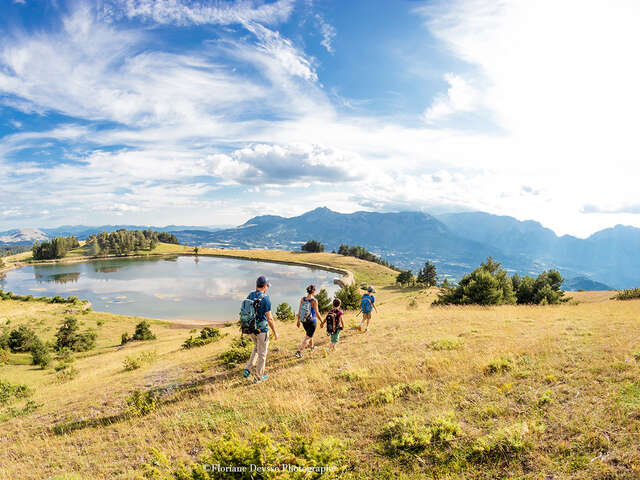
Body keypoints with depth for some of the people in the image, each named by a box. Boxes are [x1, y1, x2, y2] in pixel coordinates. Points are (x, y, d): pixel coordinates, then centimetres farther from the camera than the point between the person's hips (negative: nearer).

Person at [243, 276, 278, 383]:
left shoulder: (249, 296, 1)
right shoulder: (265, 298, -18)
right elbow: (269, 318, -18)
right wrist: (275, 332, -6)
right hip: (262, 329, -6)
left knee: (256, 347, 29)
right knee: (262, 353, 10)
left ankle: (248, 369, 18)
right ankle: (258, 377, 21)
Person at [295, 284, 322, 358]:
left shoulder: (302, 299, -6)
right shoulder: (314, 301, -20)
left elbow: (299, 311, 0)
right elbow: (317, 313, -16)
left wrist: (298, 320, 12)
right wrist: (322, 321, -2)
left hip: (304, 321, 6)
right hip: (311, 321, -6)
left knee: (309, 334, 29)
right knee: (308, 337, 6)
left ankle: (311, 346, 51)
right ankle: (299, 351, -4)